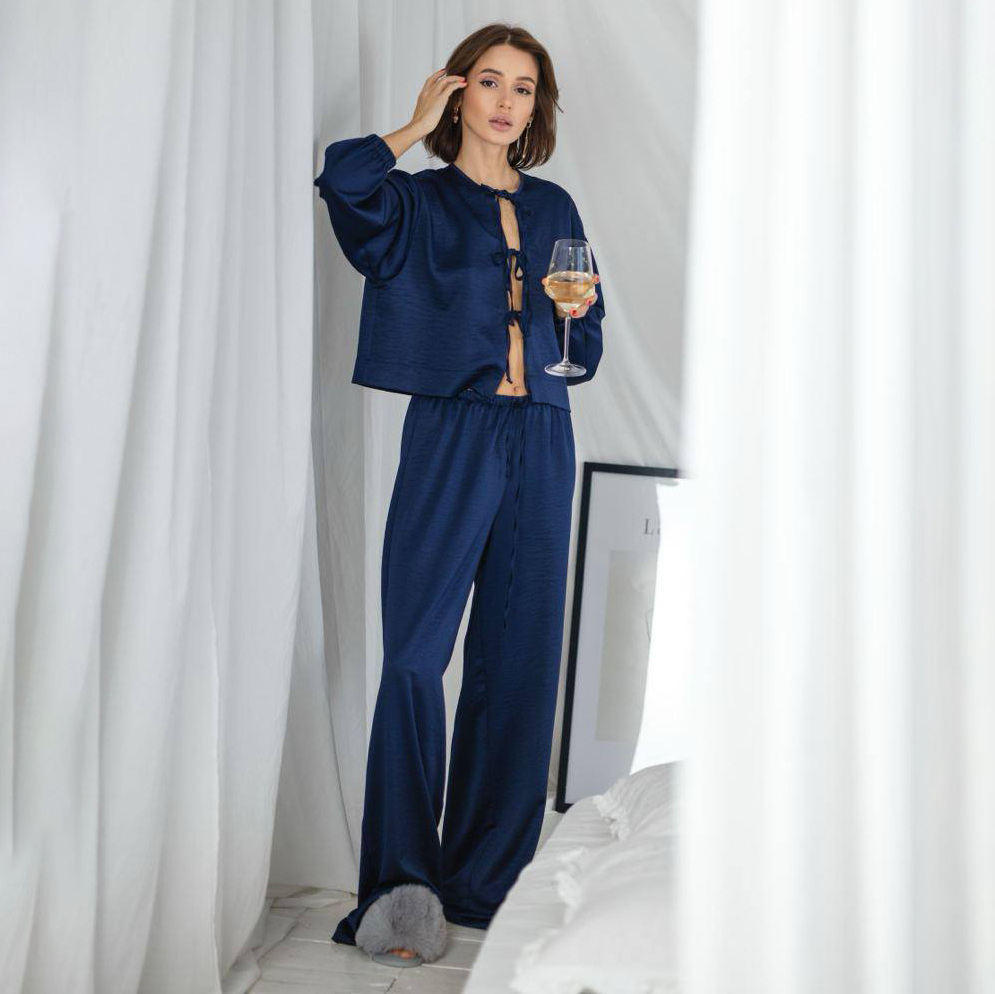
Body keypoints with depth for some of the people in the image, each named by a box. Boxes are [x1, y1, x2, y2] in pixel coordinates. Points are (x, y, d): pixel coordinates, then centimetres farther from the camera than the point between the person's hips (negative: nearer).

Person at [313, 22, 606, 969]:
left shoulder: (554, 207, 18)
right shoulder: (417, 201, 6)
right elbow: (343, 183, -18)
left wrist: (581, 309, 1)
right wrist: (418, 126, -3)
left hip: (540, 441, 4)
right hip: (450, 436, -4)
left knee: (519, 662, 4)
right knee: (414, 655, -10)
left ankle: (484, 881, 15)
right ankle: (402, 887, -1)